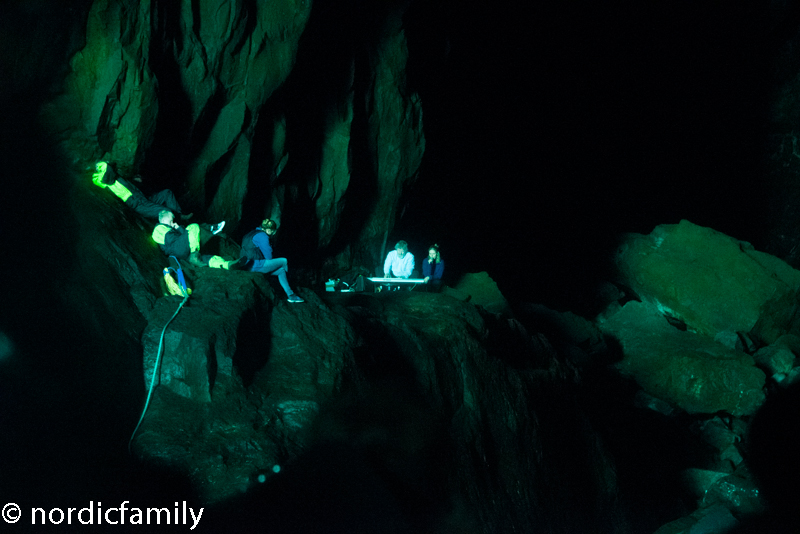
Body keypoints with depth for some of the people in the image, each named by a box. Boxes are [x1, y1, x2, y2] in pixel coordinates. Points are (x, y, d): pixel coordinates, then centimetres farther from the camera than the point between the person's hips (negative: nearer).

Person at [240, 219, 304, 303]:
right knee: (284, 261, 4)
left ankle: (290, 295, 14)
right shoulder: (262, 236, -11)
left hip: (248, 264, 10)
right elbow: (268, 256, -9)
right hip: (256, 264, -10)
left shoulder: (253, 233, 20)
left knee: (281, 270, 16)